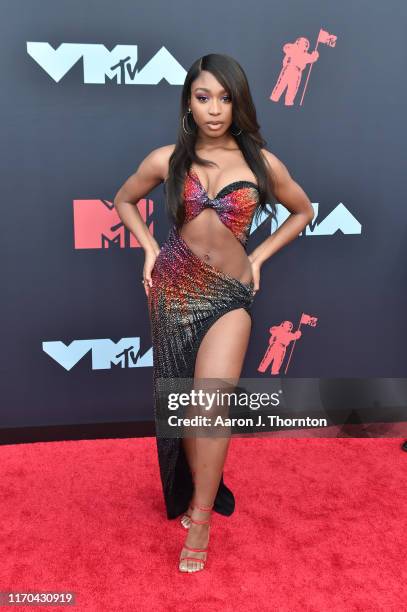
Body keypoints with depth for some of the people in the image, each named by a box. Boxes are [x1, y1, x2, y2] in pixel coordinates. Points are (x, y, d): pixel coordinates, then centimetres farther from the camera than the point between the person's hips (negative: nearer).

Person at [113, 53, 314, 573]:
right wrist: (150, 249, 4)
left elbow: (303, 212, 14)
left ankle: (200, 516, 1)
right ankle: (196, 491, 34)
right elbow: (124, 200, 17)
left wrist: (259, 256, 5)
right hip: (174, 287, 2)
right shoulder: (167, 159, 0)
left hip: (229, 294, -1)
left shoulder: (262, 162, -1)